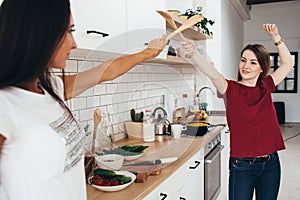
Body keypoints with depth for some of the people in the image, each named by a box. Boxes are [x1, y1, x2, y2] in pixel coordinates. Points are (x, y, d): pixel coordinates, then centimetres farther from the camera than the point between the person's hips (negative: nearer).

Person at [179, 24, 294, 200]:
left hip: (270, 164, 5)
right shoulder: (231, 89, -9)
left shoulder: (265, 87, 4)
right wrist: (193, 54, -47)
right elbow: (212, 73, -29)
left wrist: (276, 37, 7)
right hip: (242, 167, -4)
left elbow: (288, 63, 16)